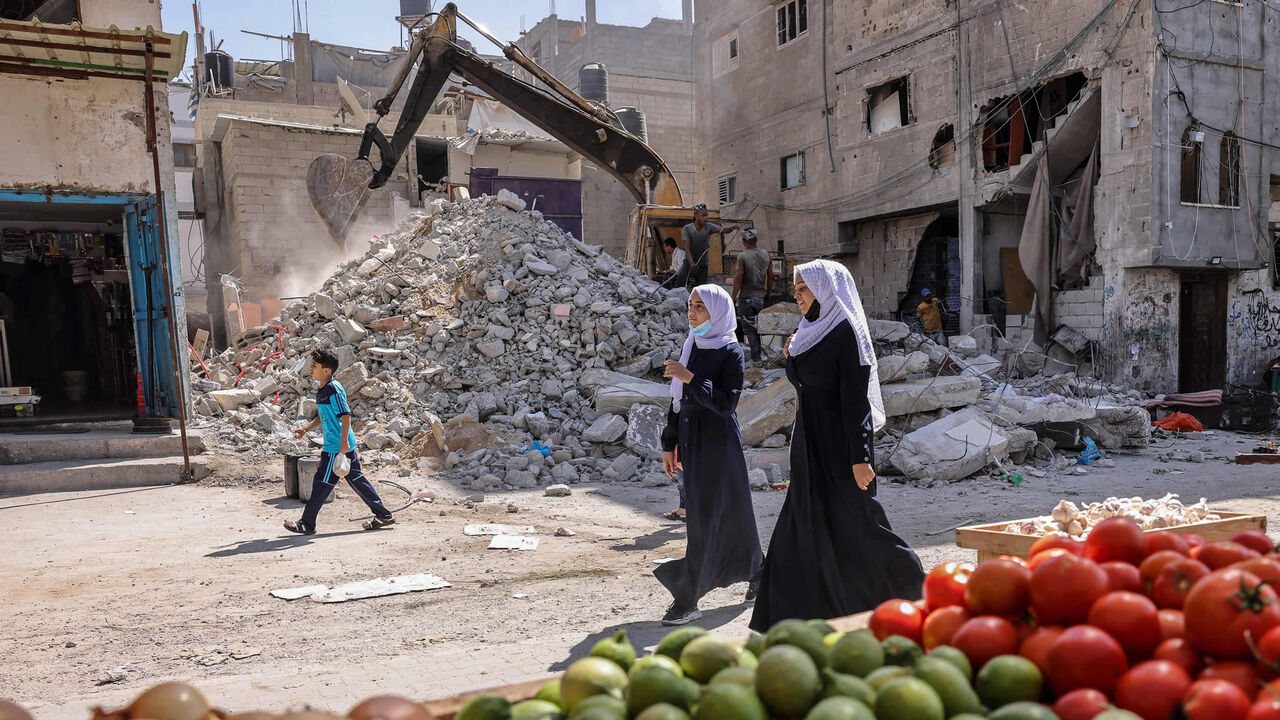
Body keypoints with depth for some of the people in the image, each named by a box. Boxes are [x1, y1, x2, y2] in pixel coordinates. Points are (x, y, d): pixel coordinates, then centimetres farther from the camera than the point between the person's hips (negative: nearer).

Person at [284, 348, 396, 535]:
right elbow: (322, 417, 24)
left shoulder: (334, 389, -16)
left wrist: (343, 441, -25)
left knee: (321, 483, -1)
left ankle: (307, 525, 10)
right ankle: (383, 515, 17)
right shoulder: (322, 390, 14)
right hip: (337, 446, 10)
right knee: (356, 479, 13)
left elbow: (346, 415, -21)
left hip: (337, 447, -10)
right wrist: (306, 429, 12)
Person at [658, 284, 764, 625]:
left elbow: (727, 402, -19)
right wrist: (670, 444, 11)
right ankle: (757, 572, 34)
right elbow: (679, 401, 12)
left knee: (706, 518, -5)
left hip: (717, 441, -7)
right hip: (692, 440, 7)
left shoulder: (730, 351, -10)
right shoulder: (691, 347, 10)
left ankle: (688, 600, -1)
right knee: (729, 512, 16)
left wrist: (691, 378, -22)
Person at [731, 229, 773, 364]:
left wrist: (733, 298, -6)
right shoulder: (766, 254, 4)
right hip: (760, 297, 5)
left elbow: (738, 279, -14)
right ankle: (757, 355, 21)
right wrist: (768, 294, 20)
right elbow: (770, 277, 9)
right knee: (758, 327, 16)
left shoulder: (743, 256, -13)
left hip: (746, 297, -5)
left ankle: (756, 356, 0)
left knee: (749, 329, 2)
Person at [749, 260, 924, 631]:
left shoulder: (846, 332, -13)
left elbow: (855, 399, -18)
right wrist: (792, 360, 9)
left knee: (853, 528, 0)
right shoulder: (811, 334, 14)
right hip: (810, 449, 9)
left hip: (839, 448, -9)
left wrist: (860, 457, -22)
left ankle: (915, 592, 20)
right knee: (801, 532, 8)